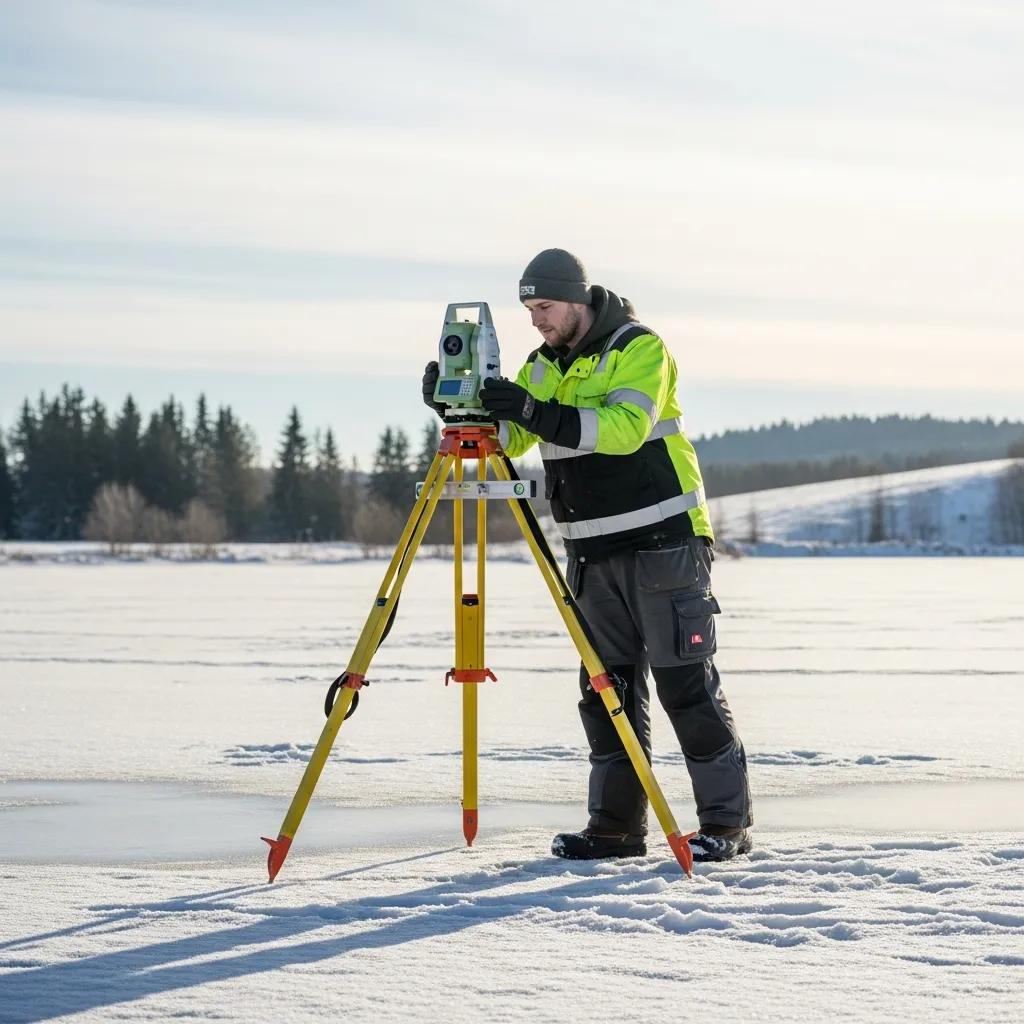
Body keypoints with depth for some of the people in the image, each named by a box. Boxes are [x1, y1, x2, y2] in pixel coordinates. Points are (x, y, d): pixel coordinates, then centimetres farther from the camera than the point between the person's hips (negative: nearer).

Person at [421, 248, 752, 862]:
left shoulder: (641, 349, -10)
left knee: (687, 684, -7)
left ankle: (727, 821, -2)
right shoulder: (545, 366, 12)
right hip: (593, 552, 7)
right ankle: (616, 824, 12)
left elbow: (625, 426, -25)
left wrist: (537, 412, -32)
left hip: (662, 541, -7)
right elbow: (507, 438, 6)